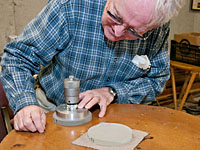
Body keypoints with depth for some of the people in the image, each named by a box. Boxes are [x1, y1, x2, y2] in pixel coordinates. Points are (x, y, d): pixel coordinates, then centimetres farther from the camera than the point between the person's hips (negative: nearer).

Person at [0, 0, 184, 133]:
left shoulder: (160, 27, -14)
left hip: (108, 115, 2)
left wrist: (112, 92, -17)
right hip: (55, 109, -1)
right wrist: (25, 103, -32)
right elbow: (18, 56, -15)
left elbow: (157, 79, -2)